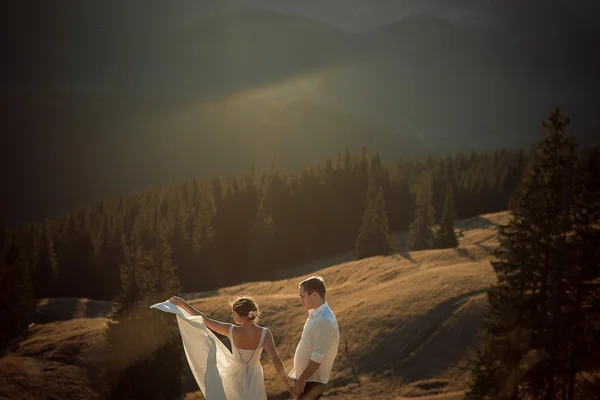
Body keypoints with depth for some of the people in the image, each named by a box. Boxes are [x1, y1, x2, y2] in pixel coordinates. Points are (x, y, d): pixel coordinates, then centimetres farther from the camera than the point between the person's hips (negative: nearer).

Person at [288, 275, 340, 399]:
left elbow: (318, 356, -24)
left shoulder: (324, 320, -21)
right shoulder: (316, 315, 9)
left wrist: (302, 381, -22)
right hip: (306, 377, 9)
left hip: (312, 381, -9)